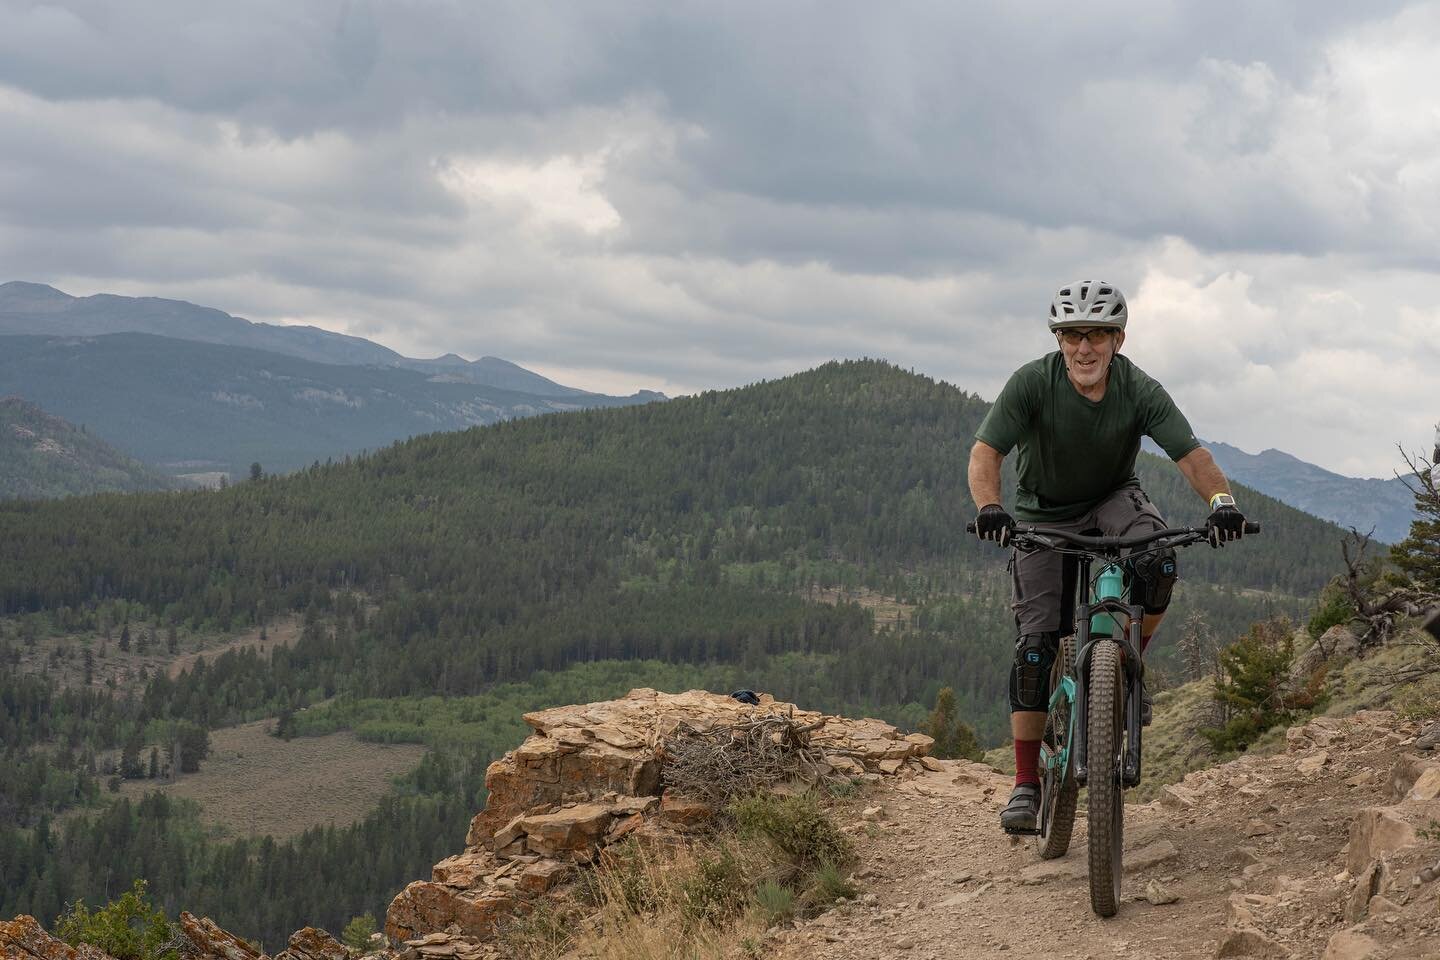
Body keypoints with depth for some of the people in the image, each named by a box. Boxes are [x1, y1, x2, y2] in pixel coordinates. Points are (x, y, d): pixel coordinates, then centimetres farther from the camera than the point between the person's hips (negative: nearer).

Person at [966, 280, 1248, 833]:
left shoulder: (1140, 391, -21)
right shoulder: (1033, 383, -24)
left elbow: (1190, 454, -29)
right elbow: (985, 453, -31)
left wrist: (1221, 500, -49)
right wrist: (989, 508, -51)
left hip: (1112, 498, 1)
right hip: (1044, 513, -1)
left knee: (1158, 564, -33)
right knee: (1035, 641, -11)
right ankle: (1026, 784, -4)